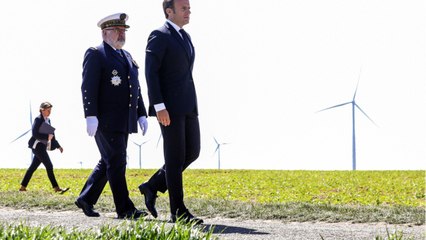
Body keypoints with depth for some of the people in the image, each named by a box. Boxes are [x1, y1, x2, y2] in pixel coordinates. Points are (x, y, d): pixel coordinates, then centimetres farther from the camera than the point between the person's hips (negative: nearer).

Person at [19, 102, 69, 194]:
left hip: (43, 146, 9)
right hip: (37, 146, -9)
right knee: (49, 166, -11)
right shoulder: (38, 120, -11)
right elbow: (35, 134, -18)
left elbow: (51, 134, 20)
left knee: (33, 167, 11)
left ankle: (23, 186, 16)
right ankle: (56, 188, -10)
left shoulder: (48, 120, 15)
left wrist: (58, 146, 18)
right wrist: (47, 136, -20)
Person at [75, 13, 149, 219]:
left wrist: (141, 115, 11)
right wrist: (91, 116, -23)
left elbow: (135, 89, 19)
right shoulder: (95, 55, -6)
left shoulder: (127, 57, 19)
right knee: (116, 163, -9)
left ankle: (86, 199, 22)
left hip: (123, 121, 8)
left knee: (108, 163, 11)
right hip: (105, 120, -8)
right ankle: (124, 209, -8)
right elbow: (88, 87, -15)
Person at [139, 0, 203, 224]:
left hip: (187, 106, 9)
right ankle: (178, 212, -1)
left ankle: (153, 186, 19)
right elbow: (151, 72, -15)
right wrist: (159, 106, -22)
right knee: (175, 157, -6)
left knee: (192, 152, 6)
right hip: (168, 106, -9)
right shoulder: (159, 36, -9)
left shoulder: (185, 37, 18)